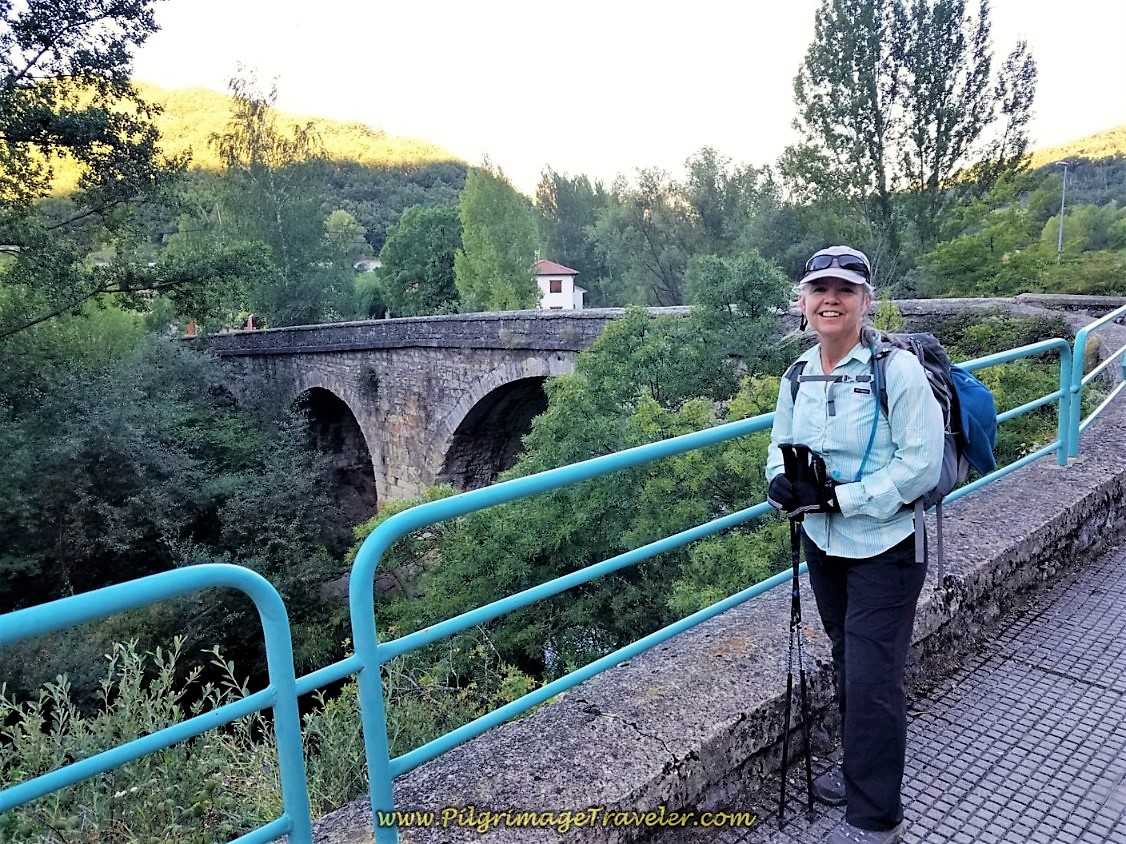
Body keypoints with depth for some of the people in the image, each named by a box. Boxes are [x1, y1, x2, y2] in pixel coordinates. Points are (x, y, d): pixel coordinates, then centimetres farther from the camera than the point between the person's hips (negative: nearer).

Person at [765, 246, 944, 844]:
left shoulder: (897, 369, -17)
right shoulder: (800, 374, 1)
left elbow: (921, 465, -19)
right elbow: (780, 447, 9)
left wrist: (839, 497, -23)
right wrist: (782, 485, -13)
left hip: (884, 548, -6)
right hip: (823, 544, 6)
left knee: (873, 679, 1)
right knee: (846, 664, 21)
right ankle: (860, 771, 44)